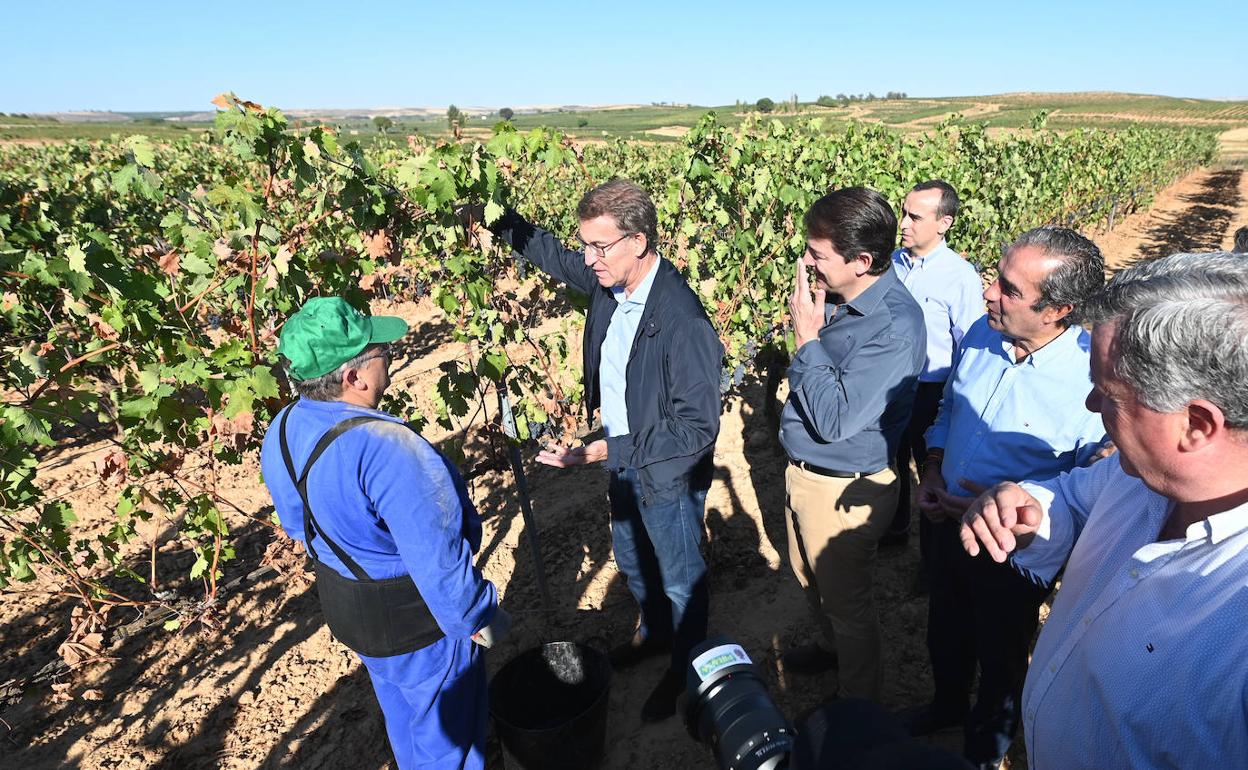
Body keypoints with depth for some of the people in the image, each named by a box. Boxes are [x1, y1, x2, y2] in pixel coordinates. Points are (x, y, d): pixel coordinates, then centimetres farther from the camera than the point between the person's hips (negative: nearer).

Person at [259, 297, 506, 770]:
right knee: (447, 729, 18)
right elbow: (437, 560, -31)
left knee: (402, 712, 32)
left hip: (342, 605, 8)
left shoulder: (281, 433, -8)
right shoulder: (384, 448, -36)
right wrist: (479, 618, -15)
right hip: (413, 617, -8)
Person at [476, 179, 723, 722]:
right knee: (633, 562, 30)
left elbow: (697, 427, -30)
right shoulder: (609, 280, -10)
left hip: (668, 475, -7)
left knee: (680, 580, 19)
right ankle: (653, 632, 59)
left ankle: (685, 670, 46)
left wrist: (605, 451, -31)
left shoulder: (683, 321, -34)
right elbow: (552, 254, 11)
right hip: (622, 459, 8)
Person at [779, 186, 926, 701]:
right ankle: (831, 648, 57)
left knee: (845, 601, 15)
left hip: (845, 490, -8)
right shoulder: (836, 296, -4)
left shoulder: (894, 327, -29)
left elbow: (835, 419, -29)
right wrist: (810, 336, -4)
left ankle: (859, 704, 41)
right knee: (809, 579, 29)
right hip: (803, 473, 8)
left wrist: (807, 339, -24)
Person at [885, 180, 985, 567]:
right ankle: (894, 526, 50)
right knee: (891, 461, 24)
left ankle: (932, 555, 36)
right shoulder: (892, 262, -5)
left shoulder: (962, 278, -19)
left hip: (931, 392, -5)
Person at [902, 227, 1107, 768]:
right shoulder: (981, 334, -11)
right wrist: (932, 471, -5)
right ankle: (947, 704, 58)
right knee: (945, 631, 28)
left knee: (1001, 652, 22)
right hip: (948, 521, 5)